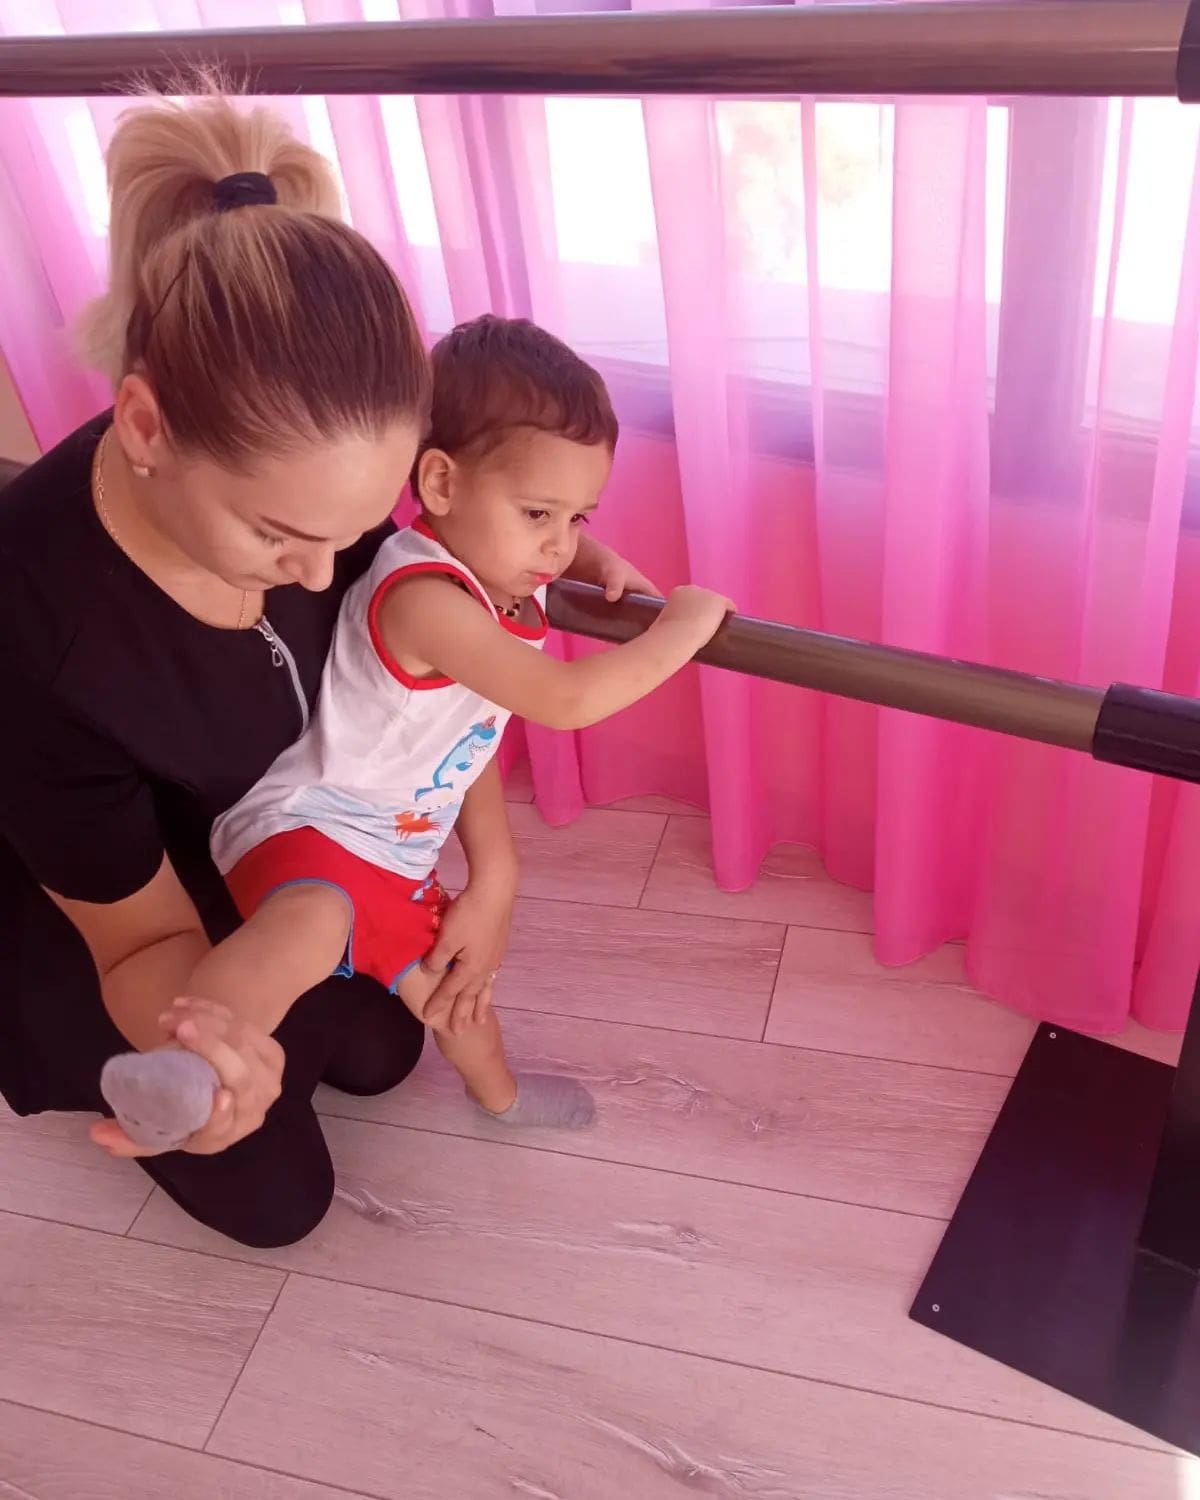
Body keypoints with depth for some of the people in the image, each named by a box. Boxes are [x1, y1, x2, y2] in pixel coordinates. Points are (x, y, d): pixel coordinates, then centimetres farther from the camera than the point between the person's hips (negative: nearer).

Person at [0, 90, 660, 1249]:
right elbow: (146, 934, -29)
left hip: (274, 857, 5)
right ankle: (96, 1072, 34)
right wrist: (209, 1038, -51)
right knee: (278, 1198, 10)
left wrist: (493, 872, -13)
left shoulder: (295, 474, -29)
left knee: (378, 1055, 20)